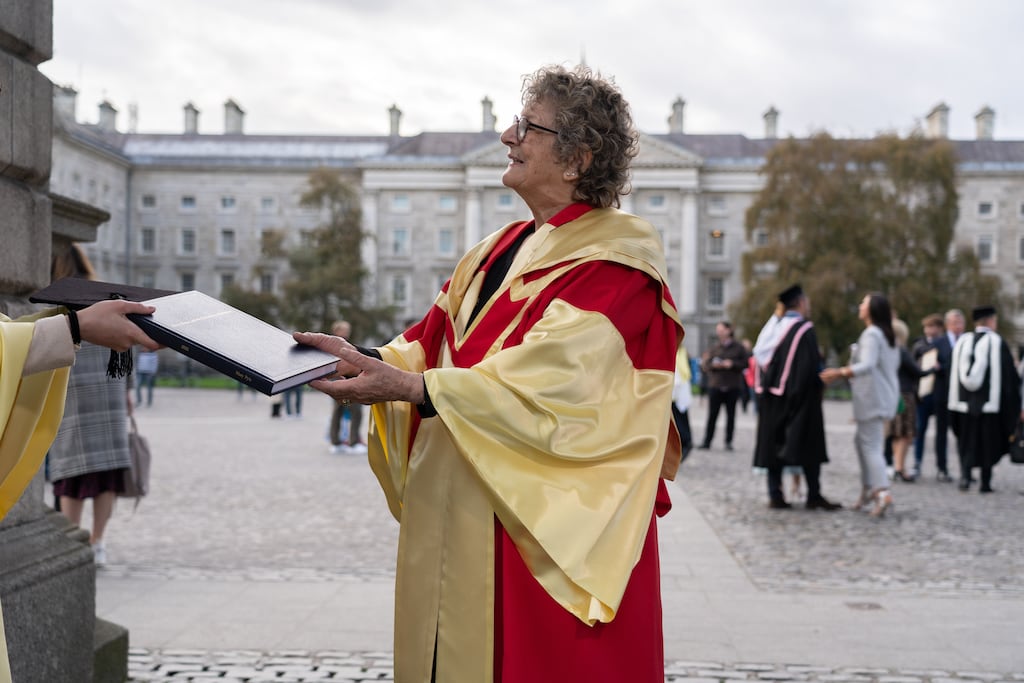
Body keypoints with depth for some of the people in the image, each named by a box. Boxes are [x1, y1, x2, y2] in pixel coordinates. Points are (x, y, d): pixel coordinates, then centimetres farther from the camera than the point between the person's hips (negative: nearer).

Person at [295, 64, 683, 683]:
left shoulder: (612, 261, -11)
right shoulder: (501, 251, 15)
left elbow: (545, 385, -22)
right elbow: (434, 343, 14)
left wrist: (405, 386, -26)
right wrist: (361, 358, -4)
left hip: (551, 524, -7)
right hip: (463, 518, 8)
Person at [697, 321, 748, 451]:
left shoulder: (738, 348, 4)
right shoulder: (714, 349, 10)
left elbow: (745, 364, -2)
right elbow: (706, 366, 8)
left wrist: (732, 364, -15)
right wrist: (713, 365, -12)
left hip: (733, 387, -1)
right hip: (715, 386, 1)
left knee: (731, 415, 4)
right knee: (712, 415, -1)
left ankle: (728, 442, 11)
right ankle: (706, 441, 2)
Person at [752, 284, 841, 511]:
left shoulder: (777, 328, 9)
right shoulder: (804, 330, -12)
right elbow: (812, 365, -15)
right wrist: (819, 387, -4)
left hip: (774, 397, 7)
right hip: (801, 396, -7)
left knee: (774, 445, 7)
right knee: (809, 446, 1)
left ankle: (775, 494, 6)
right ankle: (814, 496, 3)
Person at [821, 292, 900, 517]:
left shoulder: (871, 334, -16)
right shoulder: (888, 336, 13)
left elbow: (867, 365, -27)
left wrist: (839, 373, -30)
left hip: (872, 397, -9)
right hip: (885, 395, 9)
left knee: (871, 445, -8)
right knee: (862, 439, 19)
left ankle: (883, 492, -17)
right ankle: (868, 488, 21)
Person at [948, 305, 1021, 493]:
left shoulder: (962, 341, 5)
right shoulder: (997, 342, -7)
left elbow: (954, 374, 9)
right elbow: (1010, 374, -5)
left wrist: (956, 403, 15)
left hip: (965, 401, 3)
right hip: (989, 401, -3)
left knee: (967, 442, 11)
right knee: (988, 443, 7)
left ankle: (965, 474, -7)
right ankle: (985, 482, 9)